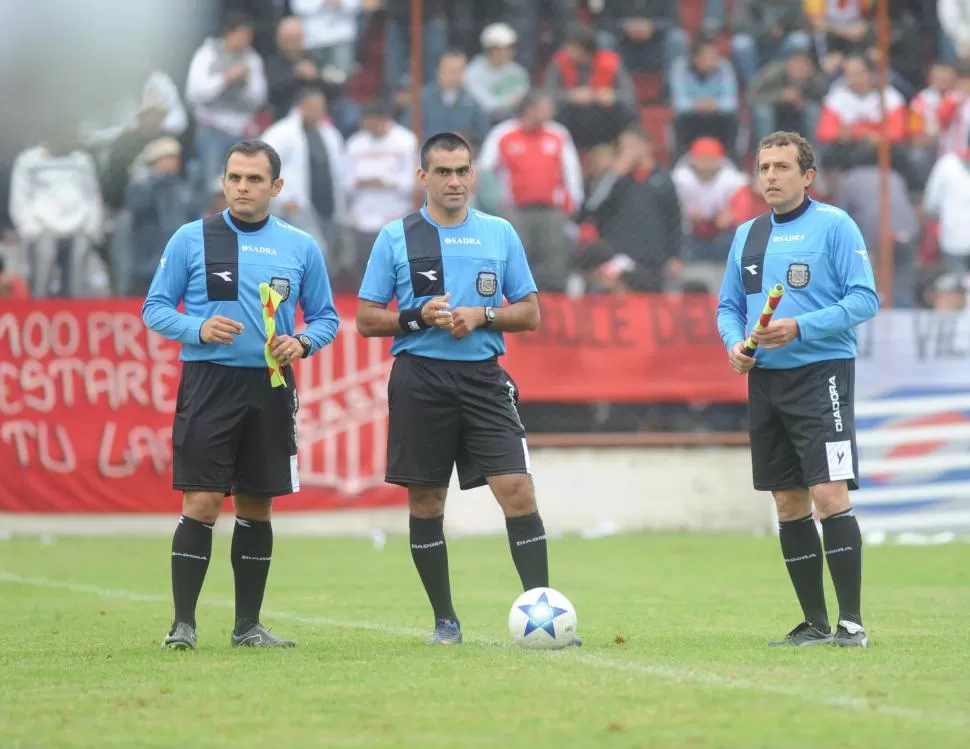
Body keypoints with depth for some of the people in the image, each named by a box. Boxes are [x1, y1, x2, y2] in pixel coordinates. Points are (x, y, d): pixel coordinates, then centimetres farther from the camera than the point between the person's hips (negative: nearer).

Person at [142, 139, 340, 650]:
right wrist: (198, 328, -15)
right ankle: (182, 624, -7)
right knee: (202, 502, -10)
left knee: (257, 506, 8)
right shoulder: (191, 239, 1)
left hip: (271, 386, 3)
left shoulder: (301, 248, 8)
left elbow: (325, 316, 13)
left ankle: (248, 625, 16)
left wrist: (303, 343, -8)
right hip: (209, 381, -3)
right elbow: (155, 308, 3)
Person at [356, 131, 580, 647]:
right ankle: (444, 620, 15)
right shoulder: (396, 238, 5)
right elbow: (366, 319, 5)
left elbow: (530, 314, 11)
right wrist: (419, 318, -12)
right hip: (420, 377, 0)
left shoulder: (500, 234, 9)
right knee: (425, 501, 3)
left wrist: (482, 315, -8)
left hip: (484, 376, 0)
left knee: (517, 490, -11)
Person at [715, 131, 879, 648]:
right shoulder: (747, 235, 14)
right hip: (765, 378, 6)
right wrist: (734, 343, -1)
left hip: (821, 372, -6)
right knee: (789, 505, 7)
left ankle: (851, 620, -10)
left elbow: (864, 299, -10)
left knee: (829, 495, -15)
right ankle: (815, 624, 15)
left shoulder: (834, 225, -5)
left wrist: (801, 328, -20)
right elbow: (728, 306, 20)